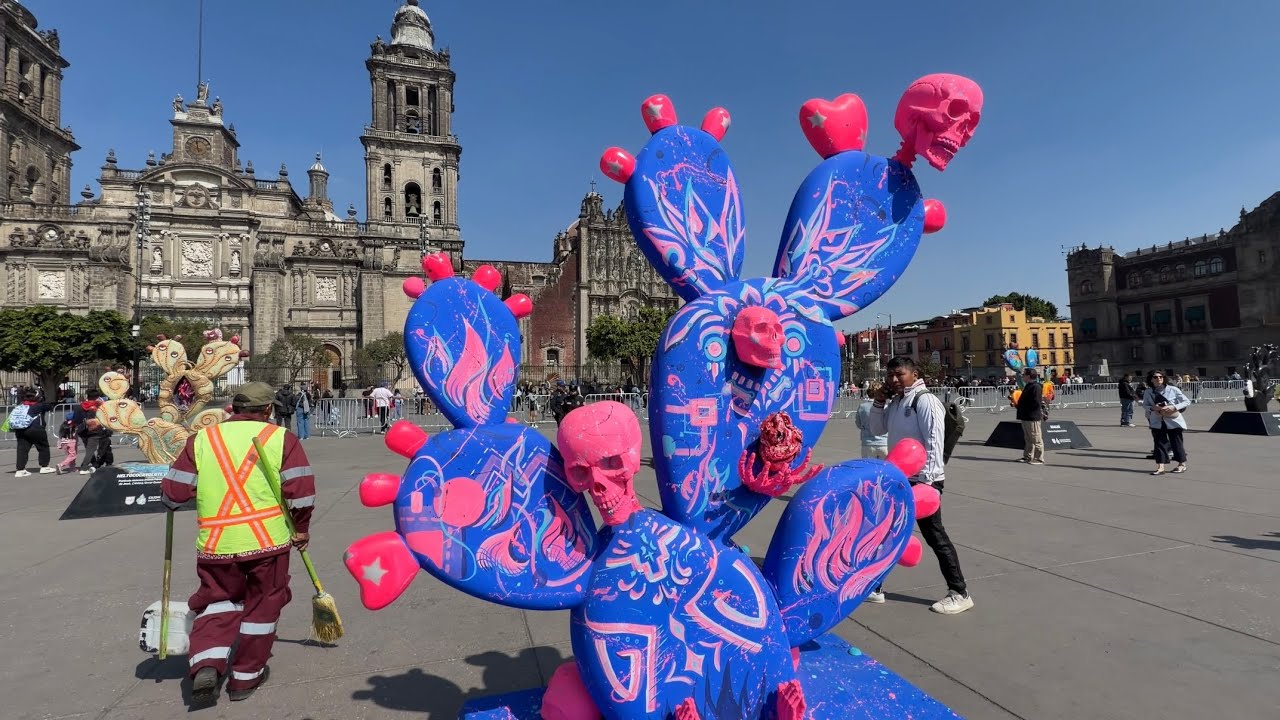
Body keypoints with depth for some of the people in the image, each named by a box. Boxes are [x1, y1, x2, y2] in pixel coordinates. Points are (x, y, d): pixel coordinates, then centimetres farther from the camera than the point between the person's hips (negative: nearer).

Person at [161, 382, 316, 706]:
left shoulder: (201, 439, 3)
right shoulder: (282, 438, -4)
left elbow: (173, 493, 4)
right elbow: (301, 490, -9)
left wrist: (173, 503, 28)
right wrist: (301, 529, 6)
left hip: (216, 543, 2)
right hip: (267, 540, -2)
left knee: (218, 600, 22)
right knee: (262, 605, 15)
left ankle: (206, 665, 5)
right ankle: (246, 676, 25)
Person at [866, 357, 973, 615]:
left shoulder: (925, 400, -15)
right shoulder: (895, 402, 11)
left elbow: (934, 441, -19)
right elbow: (878, 429, 17)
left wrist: (927, 479, -22)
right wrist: (878, 402, 3)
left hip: (922, 480, -9)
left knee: (935, 536, 0)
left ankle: (959, 593, 15)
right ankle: (874, 586, 26)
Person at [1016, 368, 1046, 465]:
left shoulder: (1036, 387, -16)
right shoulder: (1028, 386, 16)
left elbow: (1036, 403, -22)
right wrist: (1019, 404, 10)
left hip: (1033, 418, -11)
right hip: (1026, 417, 11)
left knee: (1036, 439, -3)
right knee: (1028, 439, 17)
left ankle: (1039, 459, 2)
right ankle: (1028, 457, 25)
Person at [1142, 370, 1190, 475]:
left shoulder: (1172, 390, -6)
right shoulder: (1148, 392, -1)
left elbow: (1187, 402, -2)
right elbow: (1145, 405, 9)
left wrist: (1174, 407, -17)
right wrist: (1152, 408, -13)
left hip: (1173, 421, -2)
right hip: (1157, 422, 2)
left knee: (1176, 442, 8)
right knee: (1159, 443, 2)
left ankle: (1182, 464, 26)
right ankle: (1160, 467, 4)